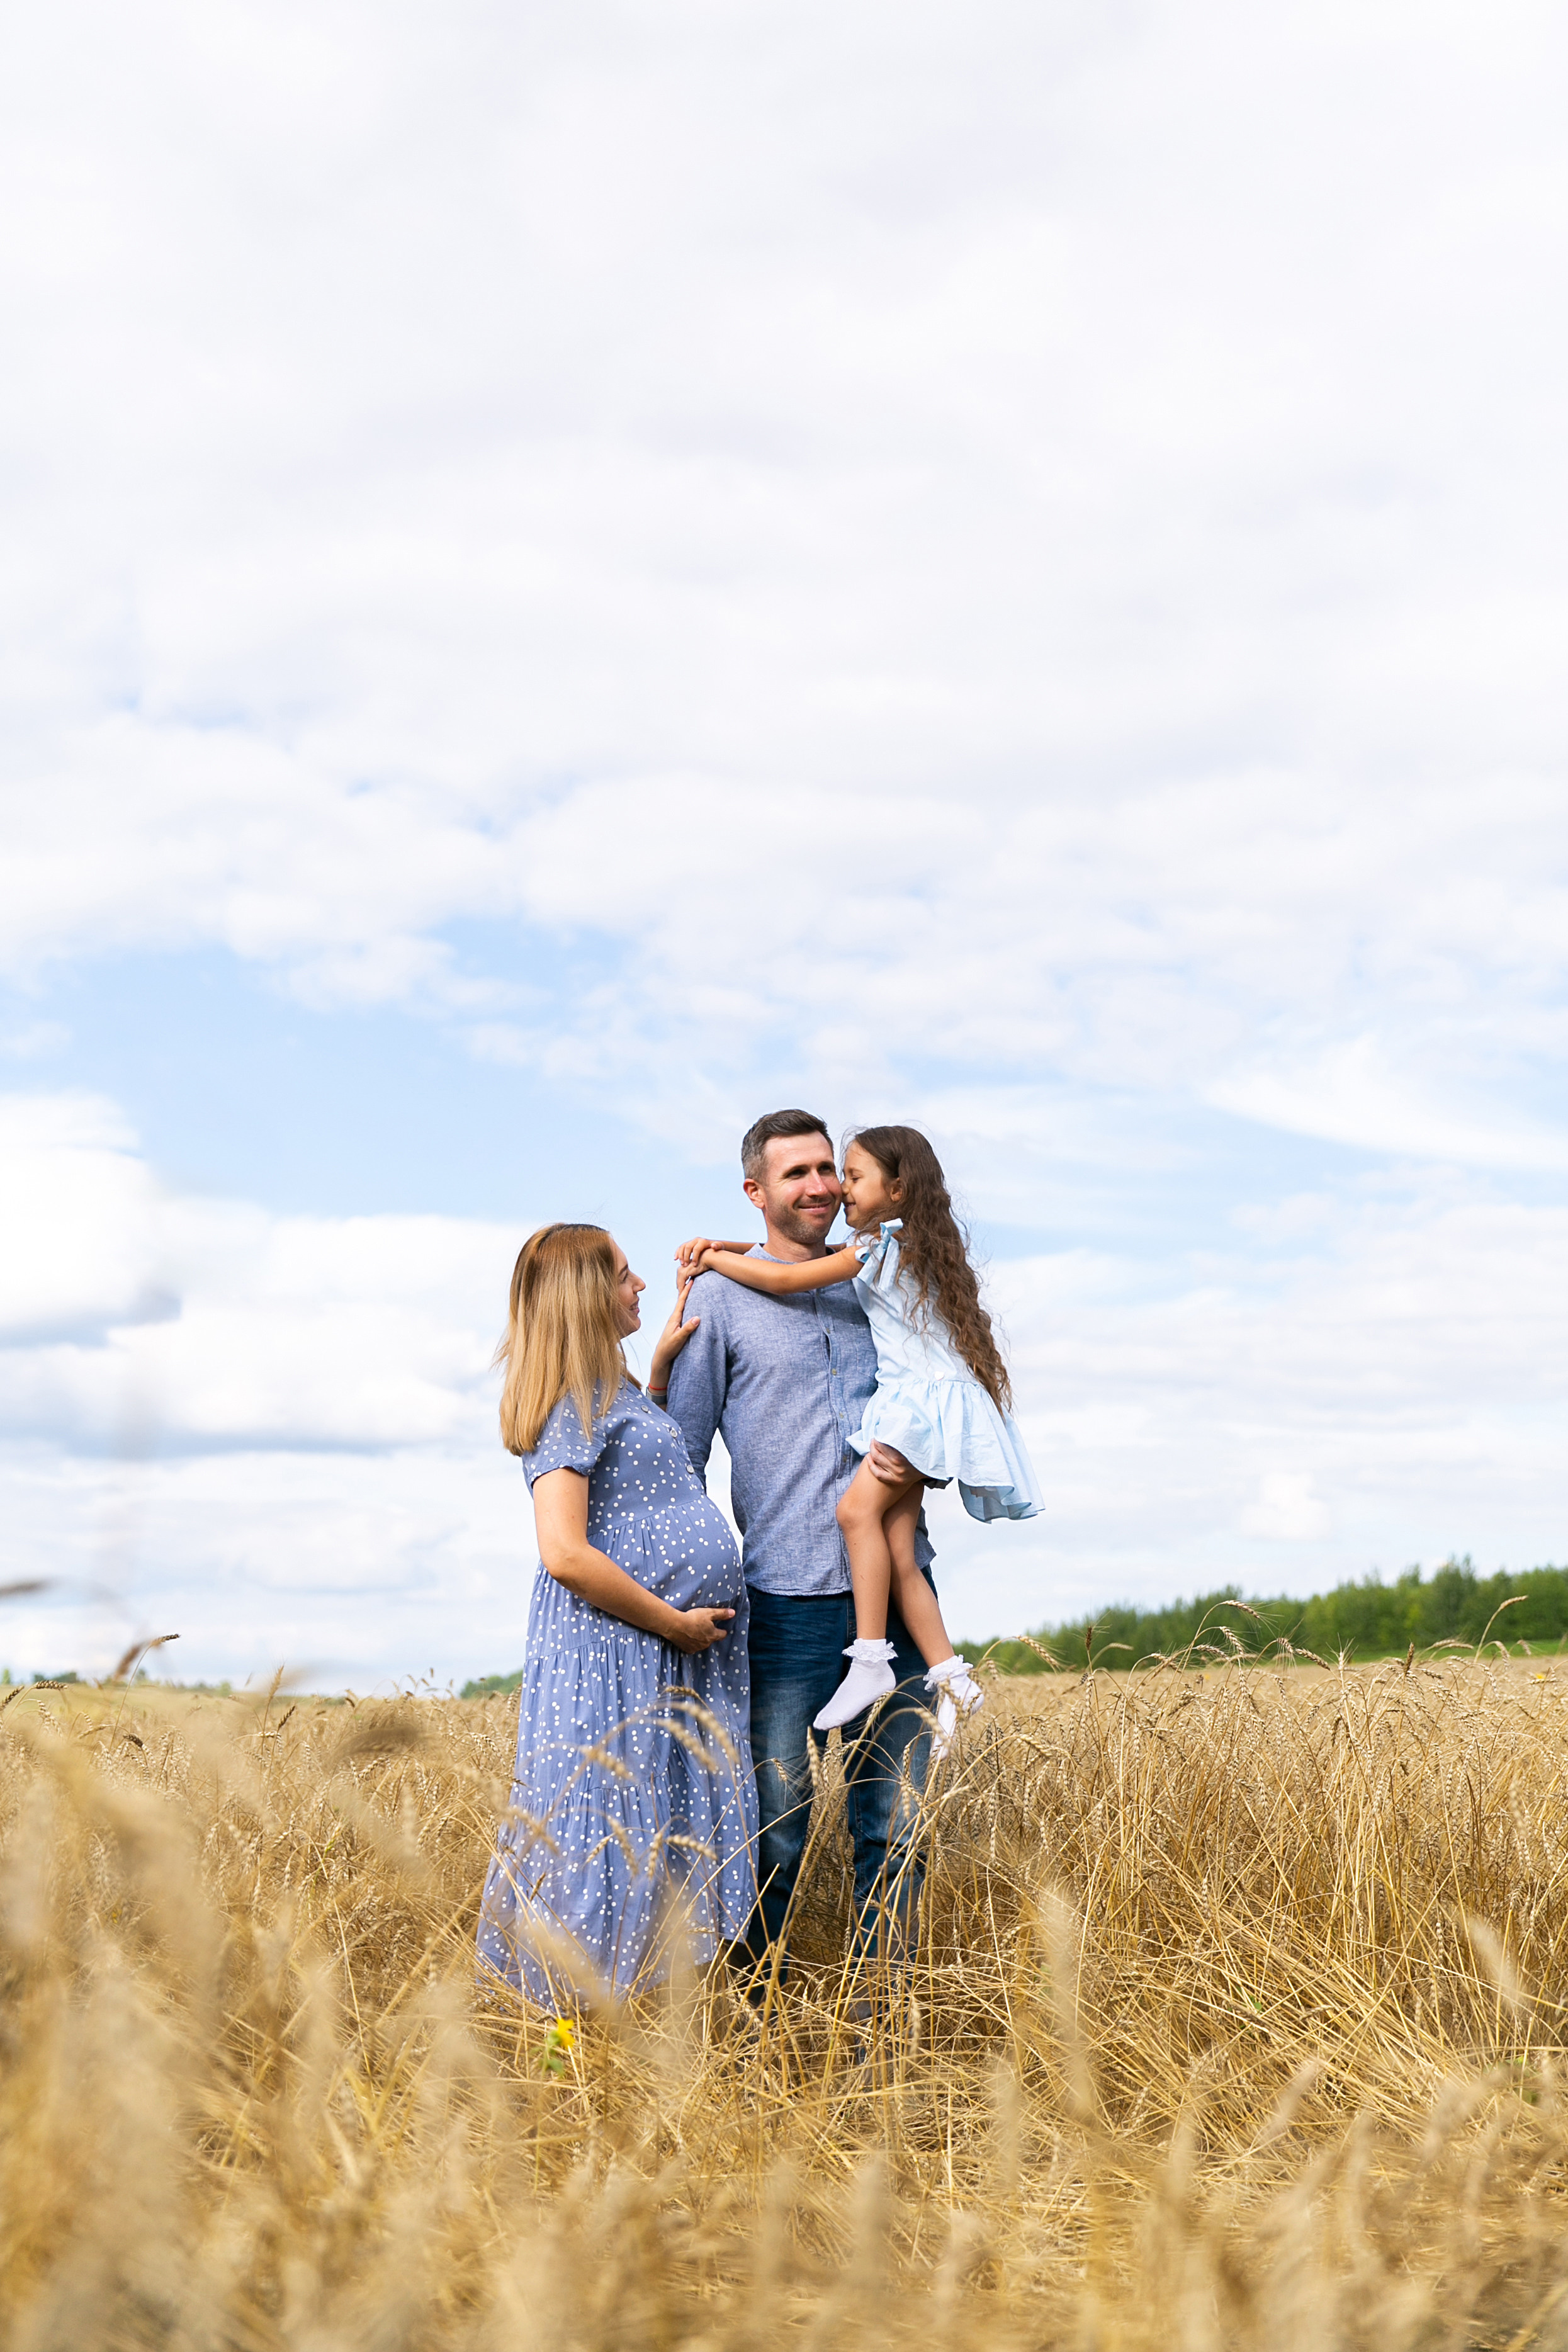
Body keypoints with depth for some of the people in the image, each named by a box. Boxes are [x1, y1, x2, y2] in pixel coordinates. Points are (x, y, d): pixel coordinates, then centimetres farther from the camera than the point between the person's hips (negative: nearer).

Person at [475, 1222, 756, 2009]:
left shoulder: (613, 1391, 15)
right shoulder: (568, 1407, -13)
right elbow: (566, 1554, -22)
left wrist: (664, 1356, 22)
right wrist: (673, 1622, -16)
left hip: (677, 1662, 10)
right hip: (612, 1655, -10)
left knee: (675, 1846, 10)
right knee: (611, 1848, -6)